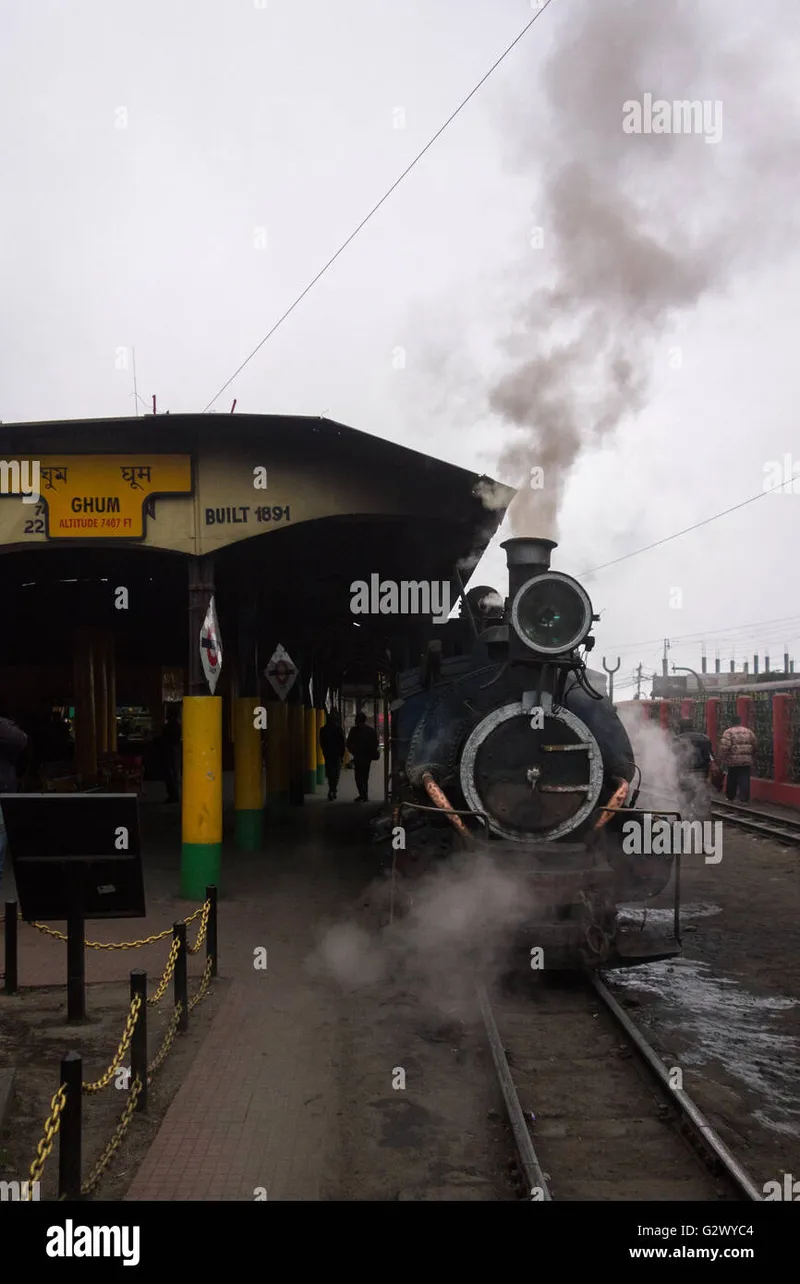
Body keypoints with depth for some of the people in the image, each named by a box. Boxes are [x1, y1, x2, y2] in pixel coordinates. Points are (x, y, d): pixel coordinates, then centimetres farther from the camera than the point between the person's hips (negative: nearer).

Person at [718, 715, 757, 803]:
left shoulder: (728, 732, -4)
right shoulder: (749, 732, 10)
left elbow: (724, 747, -13)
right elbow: (755, 746, 14)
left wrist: (723, 759, -4)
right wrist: (753, 760, 25)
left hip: (733, 761, -2)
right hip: (747, 761, 2)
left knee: (732, 780, 12)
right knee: (744, 781, 1)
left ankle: (730, 797, 24)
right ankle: (744, 799, -5)